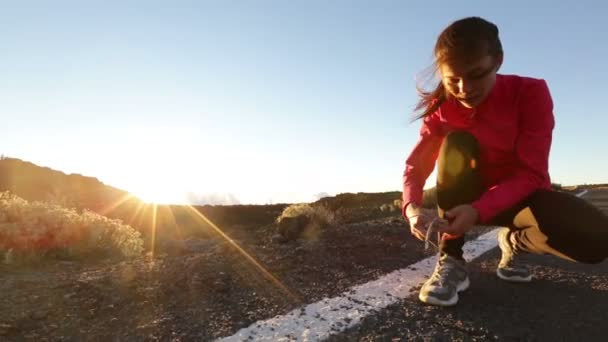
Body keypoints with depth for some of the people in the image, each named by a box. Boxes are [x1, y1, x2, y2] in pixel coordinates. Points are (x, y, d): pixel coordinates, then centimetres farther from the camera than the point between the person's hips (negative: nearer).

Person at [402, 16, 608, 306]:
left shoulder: (530, 92, -18)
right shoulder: (441, 108, -13)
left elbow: (531, 174, -24)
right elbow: (415, 167, -17)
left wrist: (479, 211, -41)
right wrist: (412, 208, -40)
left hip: (521, 194, 0)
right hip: (470, 196, 1)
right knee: (456, 142, -31)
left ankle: (515, 241, 5)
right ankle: (451, 260, -25)